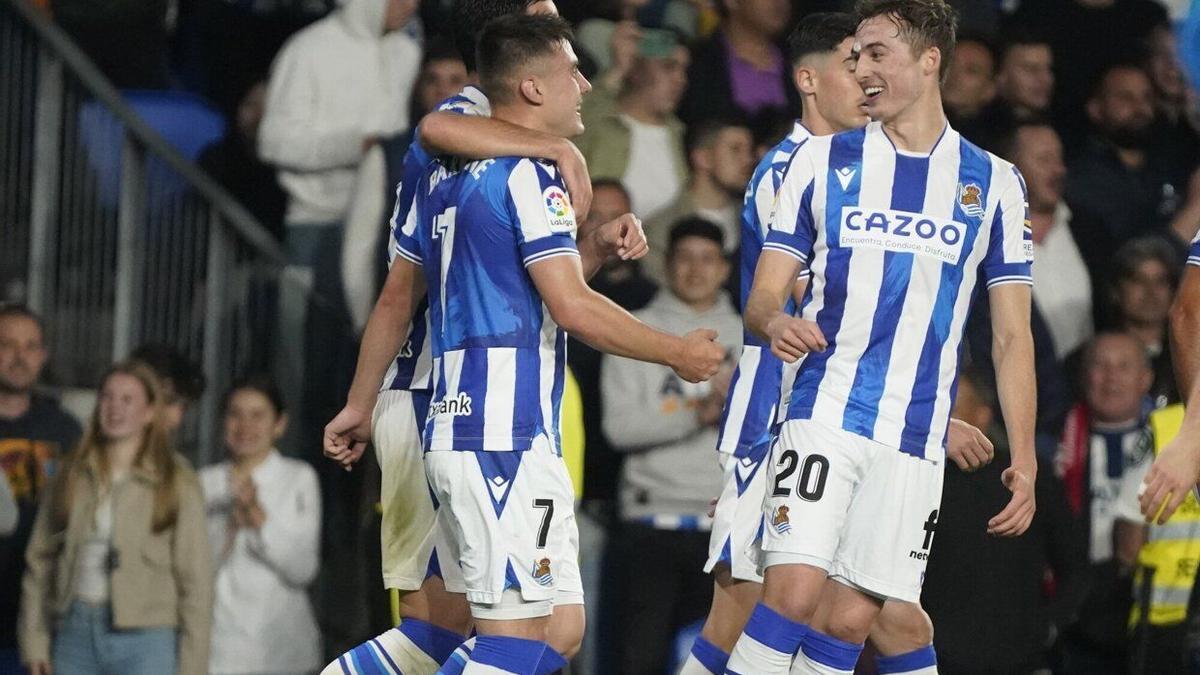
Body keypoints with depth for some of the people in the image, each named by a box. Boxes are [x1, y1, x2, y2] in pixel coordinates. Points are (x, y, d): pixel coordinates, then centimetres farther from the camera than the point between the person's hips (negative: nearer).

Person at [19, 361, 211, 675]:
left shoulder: (176, 483, 0)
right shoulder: (72, 475, 10)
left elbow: (195, 578, -1)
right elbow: (39, 560, 9)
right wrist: (34, 640, 1)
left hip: (146, 640, -3)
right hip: (75, 634, 4)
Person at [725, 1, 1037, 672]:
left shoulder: (993, 182, 7)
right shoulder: (823, 160, 8)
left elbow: (1012, 336, 9)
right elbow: (762, 296, 7)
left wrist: (1024, 459, 2)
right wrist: (776, 321, -18)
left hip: (916, 441, 1)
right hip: (824, 413, -1)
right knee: (795, 591, -18)